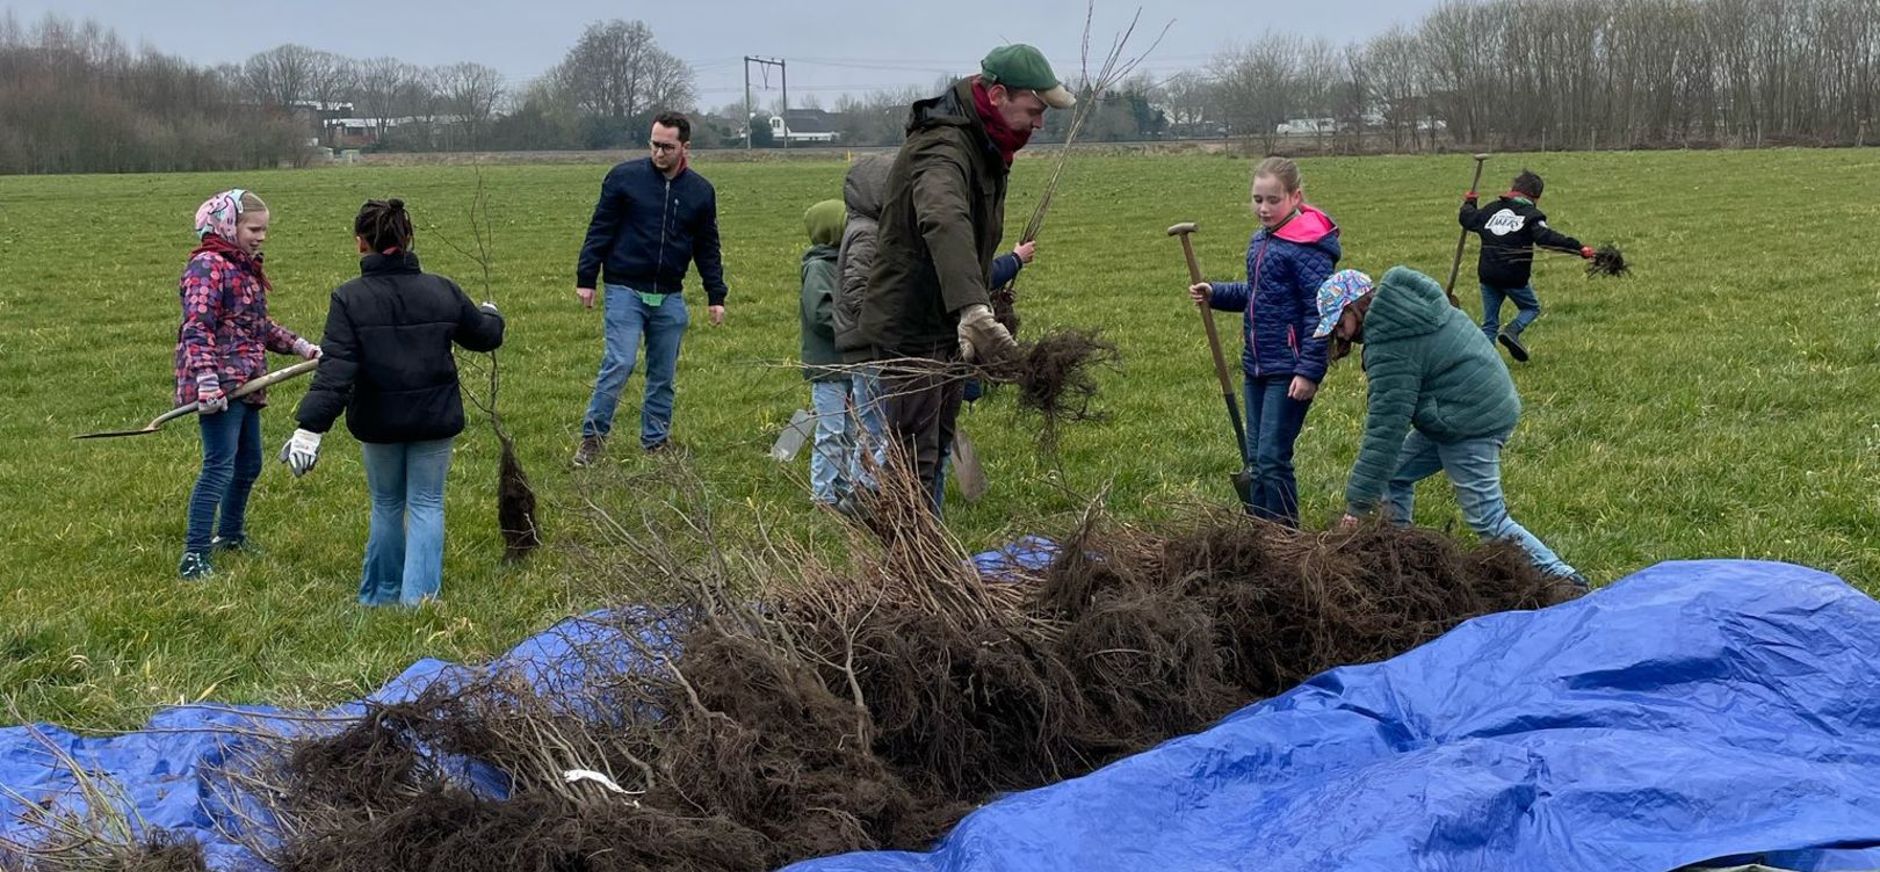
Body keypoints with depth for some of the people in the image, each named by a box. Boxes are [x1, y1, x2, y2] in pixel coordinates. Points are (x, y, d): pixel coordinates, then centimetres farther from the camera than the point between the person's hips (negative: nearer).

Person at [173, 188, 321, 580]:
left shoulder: (244, 267, 17)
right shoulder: (208, 266, -14)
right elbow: (197, 329, -23)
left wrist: (299, 346, 24)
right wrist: (206, 380, -31)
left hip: (244, 384, 10)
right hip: (219, 388, -10)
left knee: (248, 463, 20)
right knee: (219, 467, -12)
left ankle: (230, 535, 39)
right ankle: (195, 558, -10)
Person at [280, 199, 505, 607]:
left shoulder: (349, 299, -13)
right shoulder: (442, 291, -4)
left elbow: (334, 370, -20)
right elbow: (486, 335, 11)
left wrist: (311, 427, -21)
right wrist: (490, 314, 35)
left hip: (379, 422, -1)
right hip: (435, 420, 1)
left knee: (387, 505, 17)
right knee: (426, 504, 11)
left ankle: (380, 596, 28)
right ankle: (419, 597, 2)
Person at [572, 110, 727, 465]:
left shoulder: (700, 191, 7)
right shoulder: (624, 177, -3)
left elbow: (707, 249, 14)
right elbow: (600, 231, 0)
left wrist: (716, 296, 11)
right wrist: (586, 279, -4)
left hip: (669, 298, 4)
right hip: (625, 291, -3)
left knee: (664, 374, 8)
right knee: (619, 363, -12)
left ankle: (655, 442, 19)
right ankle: (592, 439, -2)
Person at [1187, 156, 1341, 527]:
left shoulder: (1307, 246, -15)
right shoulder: (1260, 241, 12)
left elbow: (1319, 312, -17)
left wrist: (1309, 371, -21)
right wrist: (1215, 293, 9)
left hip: (1288, 371, -9)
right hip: (1256, 367, 9)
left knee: (1272, 459, -9)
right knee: (1256, 458, 13)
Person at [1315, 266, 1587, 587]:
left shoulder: (1389, 345, -21)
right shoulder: (1407, 302, 8)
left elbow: (1386, 426, -23)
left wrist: (1358, 504, -20)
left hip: (1470, 424, -10)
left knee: (1487, 521, -6)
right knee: (1393, 475, 14)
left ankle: (1561, 579, -1)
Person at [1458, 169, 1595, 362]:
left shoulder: (1492, 209, 10)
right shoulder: (1531, 214, -5)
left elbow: (1467, 219, 20)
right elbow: (1546, 237, -20)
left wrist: (1468, 203, 41)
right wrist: (1578, 248, -23)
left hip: (1487, 274, 5)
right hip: (1514, 276, -4)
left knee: (1490, 322, 13)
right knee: (1531, 308, 17)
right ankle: (1512, 331, -10)